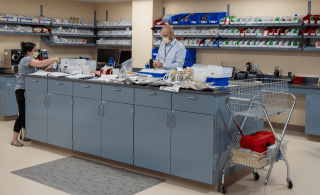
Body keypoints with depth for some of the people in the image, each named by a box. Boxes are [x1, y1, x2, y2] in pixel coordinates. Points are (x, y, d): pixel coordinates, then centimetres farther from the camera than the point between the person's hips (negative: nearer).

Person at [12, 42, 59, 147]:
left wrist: (47, 70, 4)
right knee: (22, 114, -10)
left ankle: (25, 135, 24)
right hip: (21, 90, -10)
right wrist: (54, 59, -22)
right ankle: (14, 139, -6)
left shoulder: (30, 60, 18)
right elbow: (40, 63, -31)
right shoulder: (26, 59, -14)